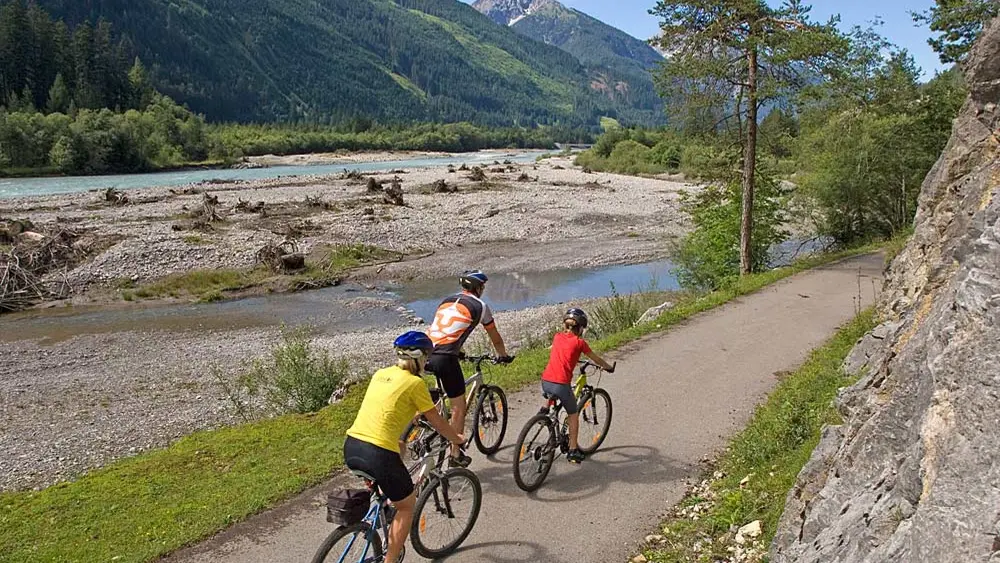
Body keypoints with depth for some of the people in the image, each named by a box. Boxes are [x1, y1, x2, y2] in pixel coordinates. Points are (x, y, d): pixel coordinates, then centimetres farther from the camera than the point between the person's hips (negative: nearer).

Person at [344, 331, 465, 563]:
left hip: (350, 447, 7)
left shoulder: (380, 374, 15)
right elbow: (437, 421, 6)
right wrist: (456, 438, 24)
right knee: (407, 505, 17)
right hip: (378, 454, -7)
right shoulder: (415, 383, -4)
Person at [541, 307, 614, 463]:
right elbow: (596, 359, 13)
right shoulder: (579, 342, 1)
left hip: (545, 382, 5)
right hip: (561, 384, -5)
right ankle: (573, 451, 15)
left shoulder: (557, 337, 13)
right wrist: (609, 367, 31)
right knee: (573, 415, 15)